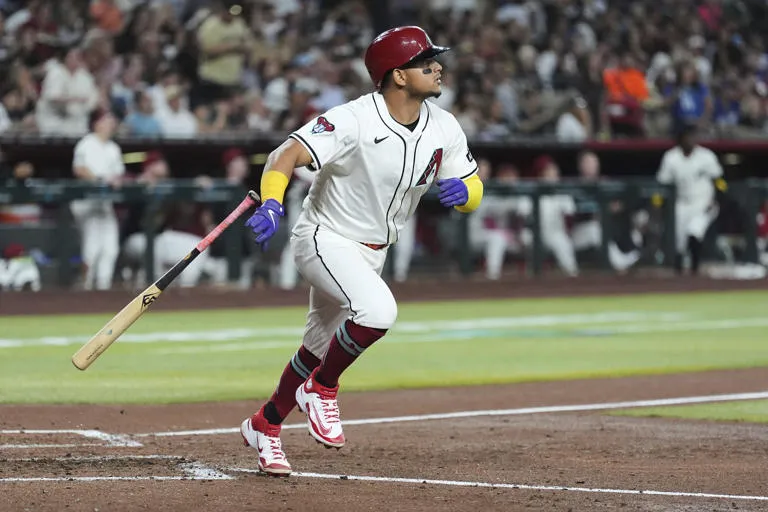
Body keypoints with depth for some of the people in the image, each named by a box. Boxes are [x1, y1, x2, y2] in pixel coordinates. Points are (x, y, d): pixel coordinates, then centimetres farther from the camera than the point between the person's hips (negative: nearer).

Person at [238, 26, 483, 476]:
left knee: (321, 347, 16)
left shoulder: (444, 128, -6)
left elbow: (474, 192, 2)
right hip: (325, 239, -7)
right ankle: (321, 388, -6)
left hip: (372, 253, 7)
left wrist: (462, 190, -23)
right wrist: (271, 204, -51)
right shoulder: (353, 120, -25)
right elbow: (286, 156, -32)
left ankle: (265, 425, 37)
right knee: (378, 310, -31)